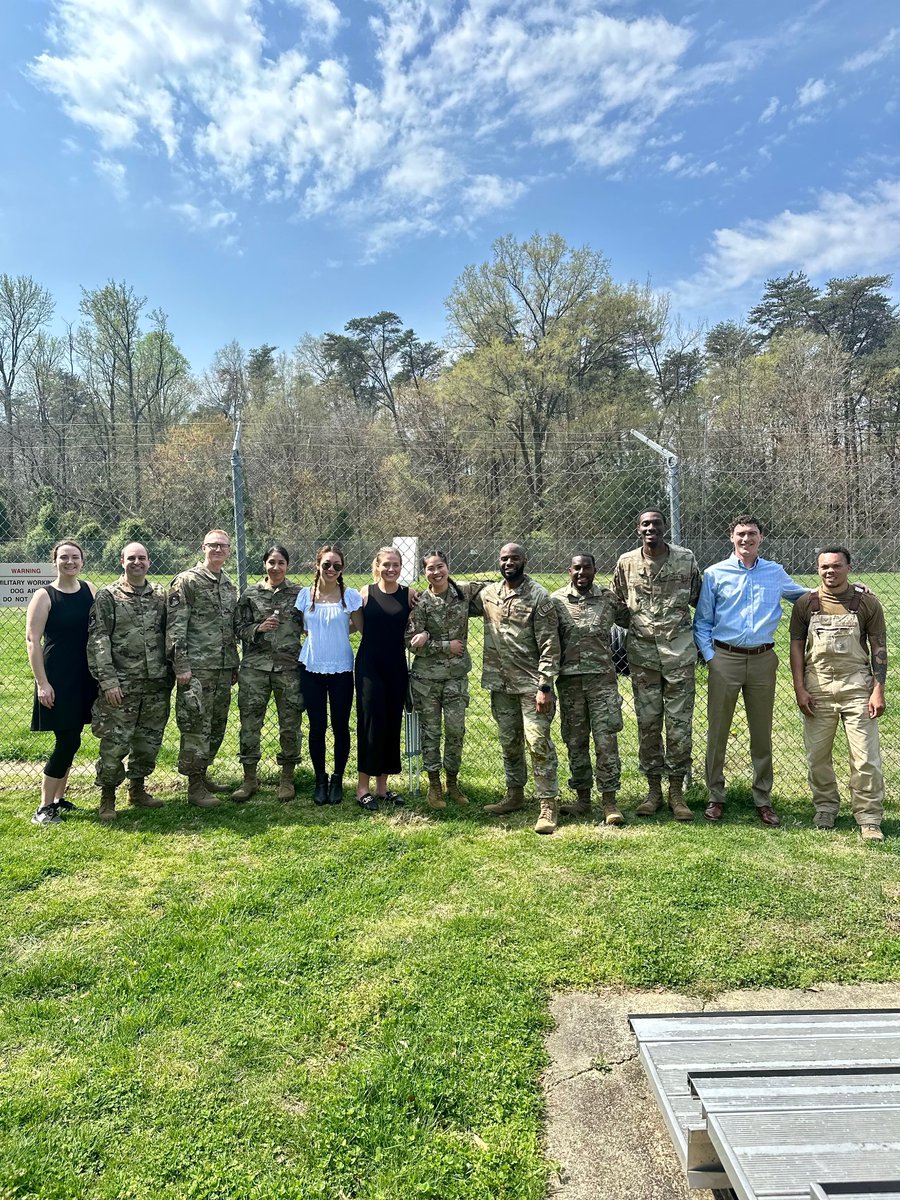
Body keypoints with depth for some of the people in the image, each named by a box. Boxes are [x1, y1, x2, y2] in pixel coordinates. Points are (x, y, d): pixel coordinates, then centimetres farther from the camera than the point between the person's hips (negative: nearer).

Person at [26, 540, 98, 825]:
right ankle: (44, 807, 9)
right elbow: (32, 641, -10)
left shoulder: (89, 590, 5)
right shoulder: (44, 596, -7)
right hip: (57, 677, -5)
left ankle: (58, 798, 27)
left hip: (84, 676, 5)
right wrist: (42, 683, -14)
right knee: (68, 741, -6)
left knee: (69, 739, 13)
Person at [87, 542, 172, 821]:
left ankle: (138, 789, 30)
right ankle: (107, 797, 16)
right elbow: (98, 641, -7)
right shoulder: (107, 596, -2)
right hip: (121, 685, -4)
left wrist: (171, 673, 8)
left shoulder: (161, 595, 9)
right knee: (115, 743, -1)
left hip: (157, 684, 4)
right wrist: (107, 680, -14)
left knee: (149, 741, 12)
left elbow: (171, 634, 13)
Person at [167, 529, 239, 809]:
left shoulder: (229, 586, 16)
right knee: (196, 725, -4)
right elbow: (175, 626, -11)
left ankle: (202, 774, 26)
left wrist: (234, 666, 18)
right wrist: (181, 665, -16)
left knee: (216, 725, 12)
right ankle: (195, 786, 5)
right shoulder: (186, 581, -6)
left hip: (223, 669, 7)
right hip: (196, 668, -7)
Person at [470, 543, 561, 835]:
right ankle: (514, 795, 29)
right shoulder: (488, 594, 7)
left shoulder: (539, 596, -9)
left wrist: (545, 686, -19)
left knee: (538, 742, -6)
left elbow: (549, 645, -13)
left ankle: (548, 803, 2)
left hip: (531, 684, -6)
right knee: (509, 743, 15)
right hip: (500, 684, 6)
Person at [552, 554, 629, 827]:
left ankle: (609, 801, 4)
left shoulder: (609, 599, 4)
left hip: (602, 678, -1)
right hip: (569, 680, 1)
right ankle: (583, 798, 21)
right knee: (575, 741, 8)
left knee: (606, 739, -4)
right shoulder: (556, 601, 3)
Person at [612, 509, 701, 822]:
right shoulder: (626, 563, 3)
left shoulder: (686, 559, 1)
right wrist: (619, 645, 11)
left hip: (680, 652, -1)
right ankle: (653, 790, 18)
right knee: (648, 723, 6)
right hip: (642, 654, 1)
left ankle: (676, 792, 14)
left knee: (679, 723, 2)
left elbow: (699, 601, 12)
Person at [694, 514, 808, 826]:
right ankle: (716, 797, 15)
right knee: (717, 731, 2)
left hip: (762, 660, 2)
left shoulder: (776, 573, 9)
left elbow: (808, 596, 26)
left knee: (762, 733, 8)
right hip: (725, 659, -1)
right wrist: (709, 656, -4)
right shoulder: (714, 574, 4)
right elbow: (701, 622, 6)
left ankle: (763, 800, 20)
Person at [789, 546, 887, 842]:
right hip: (817, 688, 1)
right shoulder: (806, 603, 4)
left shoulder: (866, 603, 2)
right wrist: (799, 689, -2)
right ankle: (825, 808, 26)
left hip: (856, 686, -1)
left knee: (866, 757, -1)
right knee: (817, 755, 8)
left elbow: (879, 648, 3)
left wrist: (878, 690, -5)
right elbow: (796, 646, 5)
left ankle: (869, 819, 11)